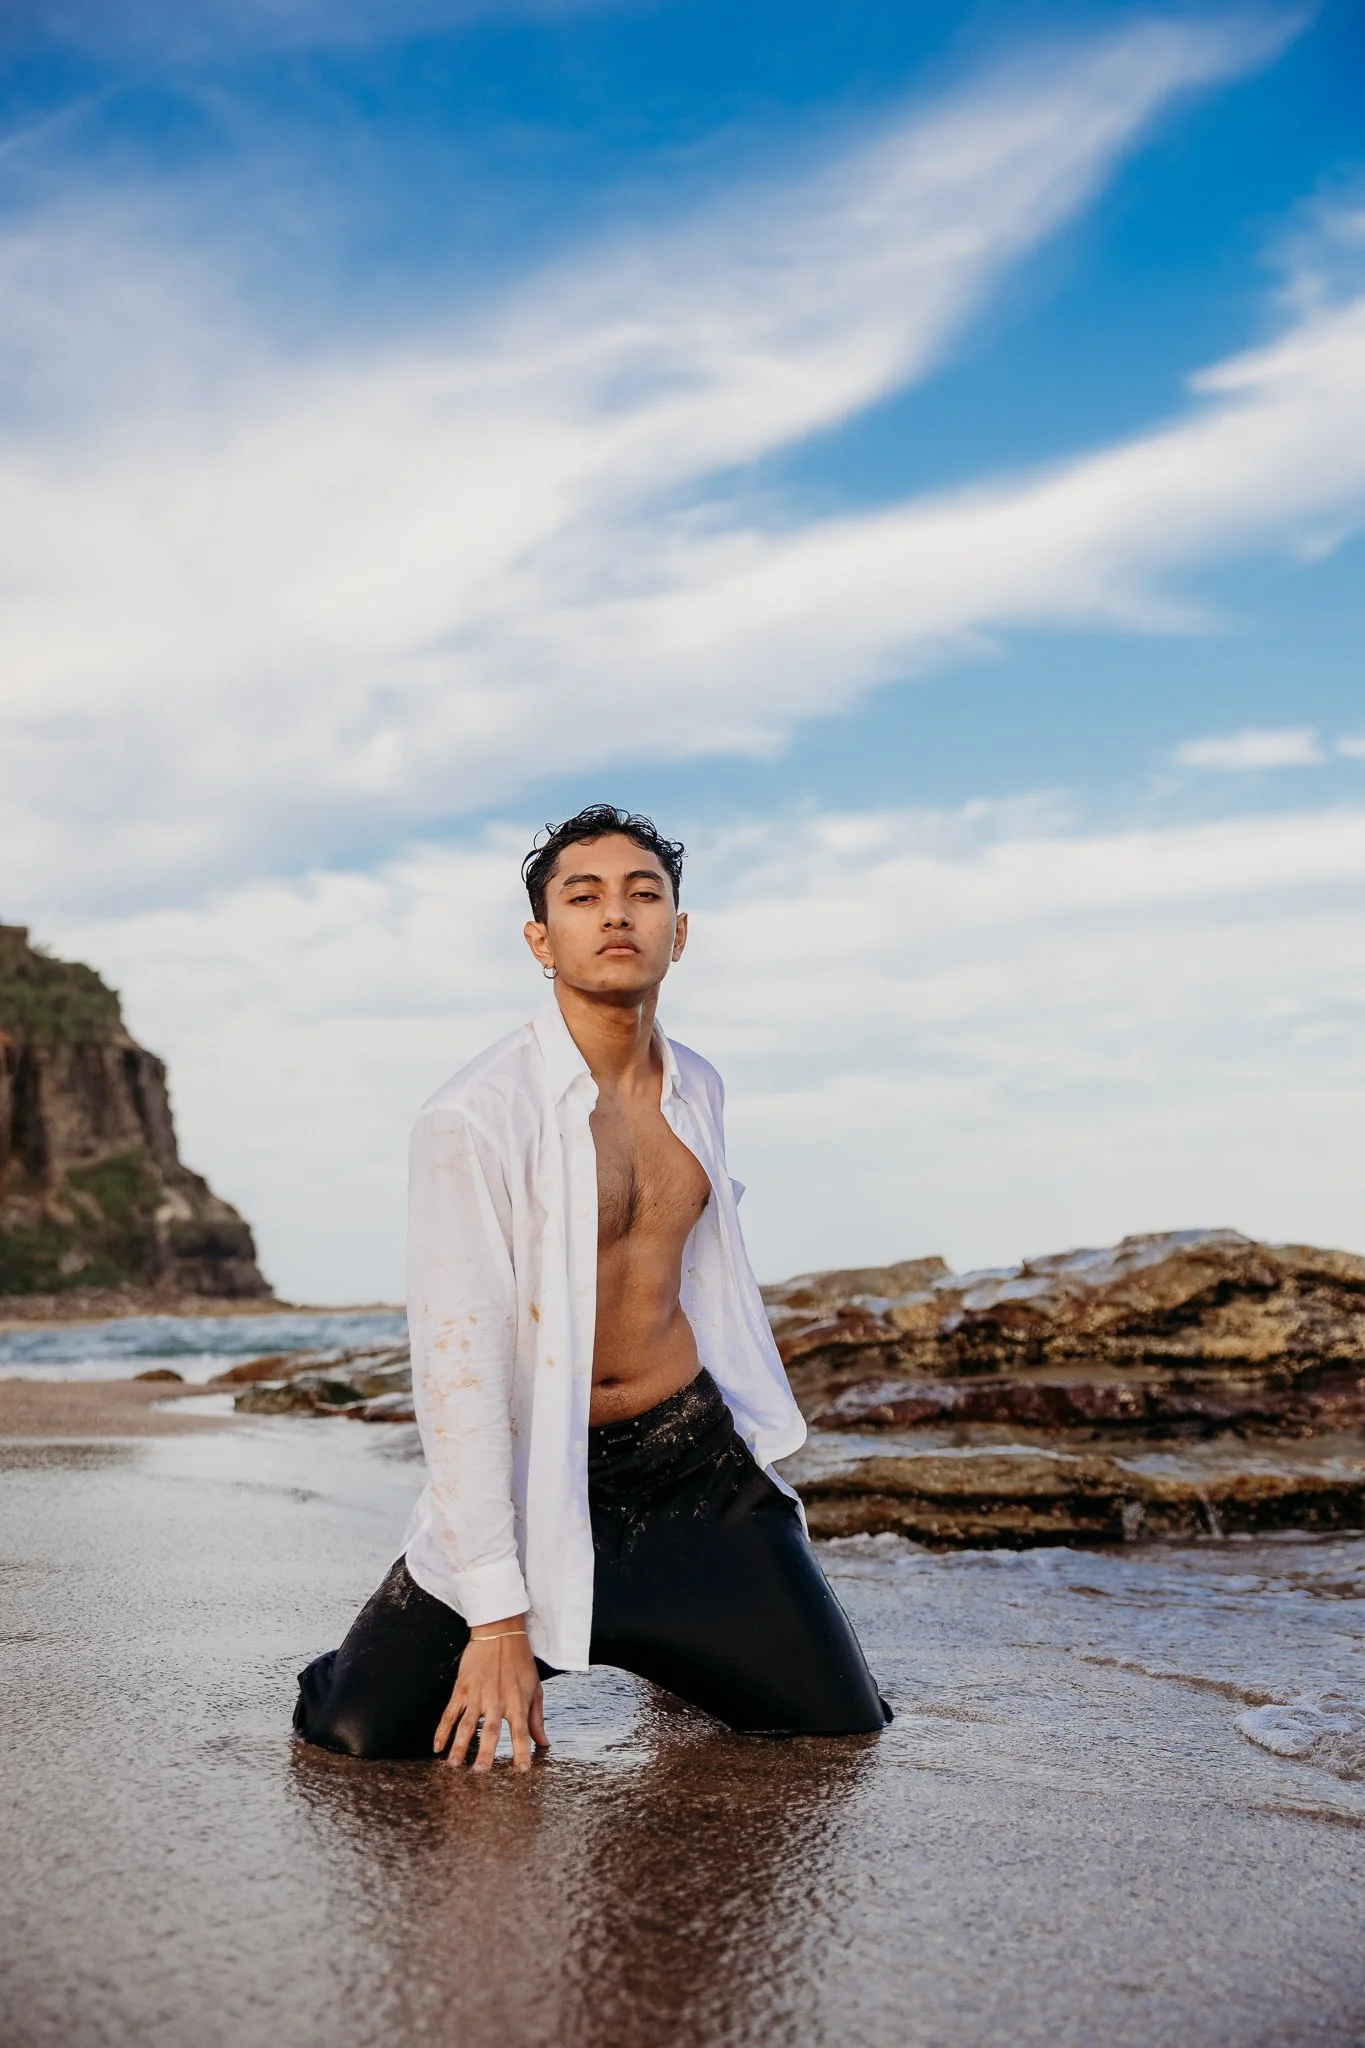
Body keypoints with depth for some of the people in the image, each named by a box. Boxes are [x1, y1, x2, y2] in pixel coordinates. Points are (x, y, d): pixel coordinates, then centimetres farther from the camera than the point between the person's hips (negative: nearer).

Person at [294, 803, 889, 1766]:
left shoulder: (698, 1090, 4)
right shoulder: (475, 1117, -18)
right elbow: (457, 1365, -21)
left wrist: (761, 1456, 22)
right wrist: (498, 1616, -23)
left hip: (695, 1454, 5)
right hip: (540, 1471, -4)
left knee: (842, 1726, -1)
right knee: (365, 1731, -14)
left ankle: (660, 1641, 31)